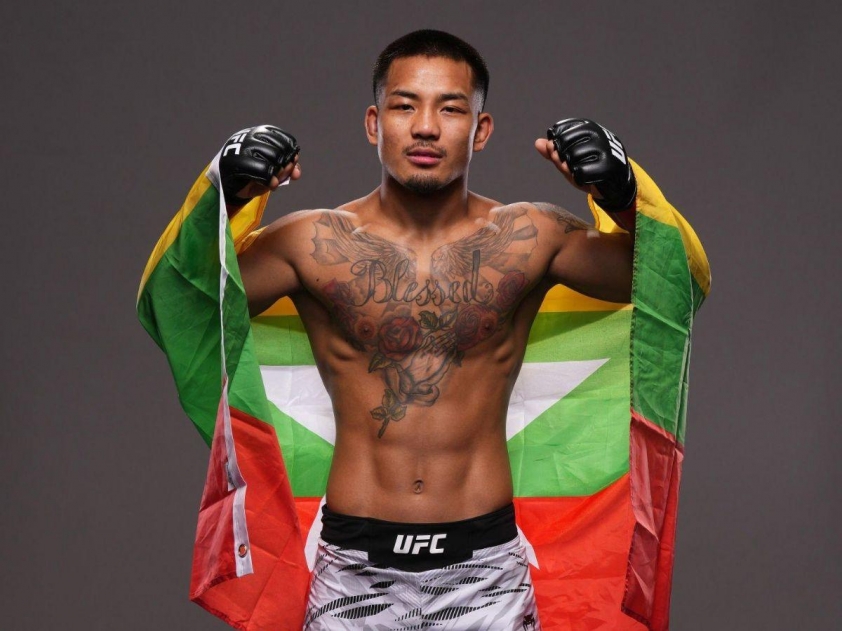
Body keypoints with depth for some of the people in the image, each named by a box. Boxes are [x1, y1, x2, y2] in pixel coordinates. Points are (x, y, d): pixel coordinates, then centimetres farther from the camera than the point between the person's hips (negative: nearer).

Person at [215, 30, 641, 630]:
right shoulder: (315, 243, -1)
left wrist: (625, 199, -23)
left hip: (485, 567, 1)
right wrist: (218, 200, -20)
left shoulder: (529, 239, 1)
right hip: (355, 565, 0)